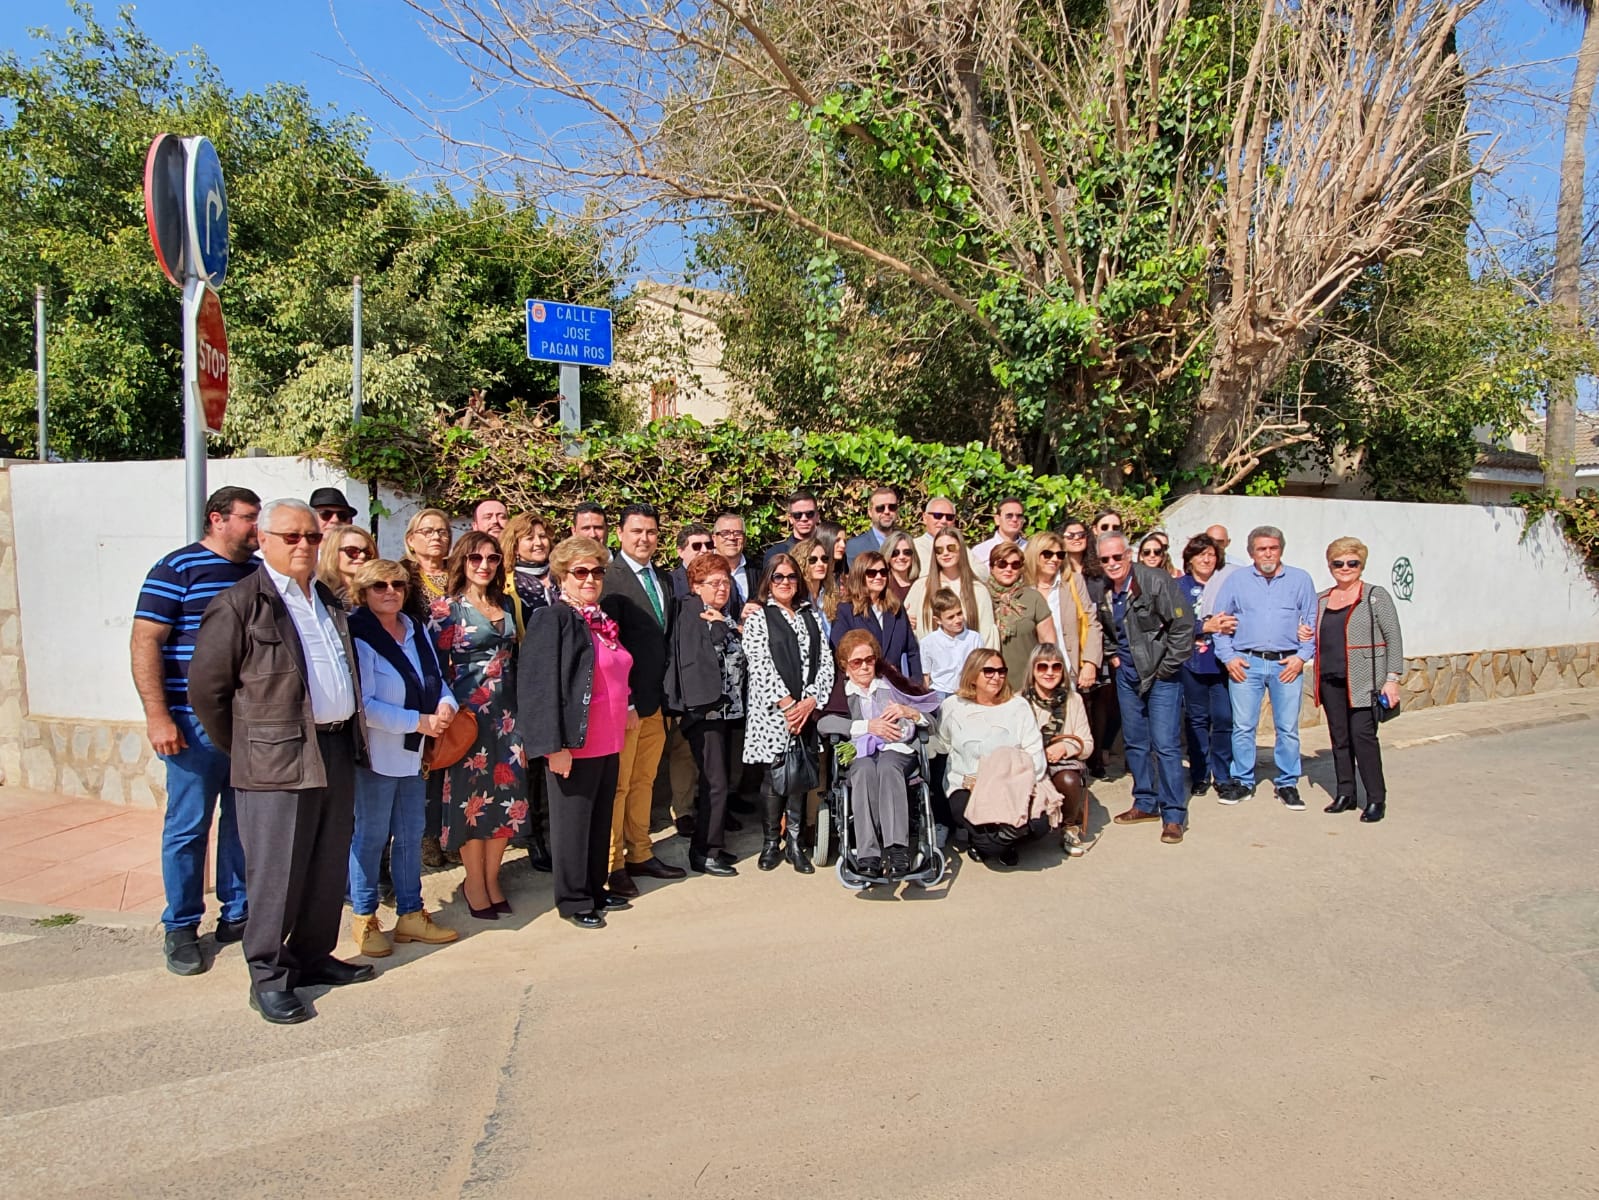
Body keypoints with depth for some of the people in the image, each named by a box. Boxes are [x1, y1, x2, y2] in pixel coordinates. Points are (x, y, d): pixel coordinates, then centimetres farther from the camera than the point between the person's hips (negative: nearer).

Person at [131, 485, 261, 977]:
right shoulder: (177, 569, -5)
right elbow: (145, 643, -9)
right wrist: (157, 715, -15)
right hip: (196, 724, -5)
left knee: (244, 822, 12)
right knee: (188, 827, 3)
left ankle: (238, 913, 25)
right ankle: (180, 928, 17)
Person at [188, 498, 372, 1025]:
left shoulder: (327, 601, 15)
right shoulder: (240, 604, -7)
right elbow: (206, 688, -5)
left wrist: (351, 736, 16)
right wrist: (240, 749, -1)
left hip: (337, 750, 7)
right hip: (278, 760, -7)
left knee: (330, 866, 14)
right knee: (276, 872, 1)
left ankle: (312, 955, 28)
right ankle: (268, 977, 14)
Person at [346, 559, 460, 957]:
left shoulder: (417, 632, 10)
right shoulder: (359, 638, -12)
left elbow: (437, 680, 15)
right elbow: (363, 705, -19)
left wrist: (446, 704, -8)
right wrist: (419, 721, -20)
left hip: (415, 754, 7)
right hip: (377, 755, -7)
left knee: (411, 836, 14)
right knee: (371, 837, 3)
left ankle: (411, 914, 25)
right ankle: (363, 919, 18)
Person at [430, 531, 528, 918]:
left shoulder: (505, 606, 12)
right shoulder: (447, 608, -4)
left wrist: (520, 709, 10)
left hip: (506, 711, 5)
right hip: (468, 711, -5)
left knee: (507, 796, 5)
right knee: (472, 796, 2)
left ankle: (491, 879, 21)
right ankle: (474, 884, 18)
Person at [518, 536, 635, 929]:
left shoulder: (602, 621, 12)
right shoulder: (552, 619, -12)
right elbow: (539, 685, -18)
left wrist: (626, 709, 13)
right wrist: (553, 745, -21)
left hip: (608, 743, 8)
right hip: (574, 745, -8)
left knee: (601, 820, 17)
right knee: (572, 823, 6)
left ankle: (595, 889, 31)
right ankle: (574, 901, 19)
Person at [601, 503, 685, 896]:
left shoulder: (663, 579, 12)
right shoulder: (610, 578, -12)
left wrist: (669, 693, 9)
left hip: (655, 700, 7)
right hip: (625, 701, -7)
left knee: (644, 781, 16)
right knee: (617, 784, 2)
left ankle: (640, 854, 28)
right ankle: (612, 864, 13)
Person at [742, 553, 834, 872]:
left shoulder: (811, 615, 15)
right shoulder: (757, 617, 2)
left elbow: (826, 662, 8)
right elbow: (759, 665, -8)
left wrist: (811, 700, -6)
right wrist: (787, 704, -13)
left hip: (807, 710, 4)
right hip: (771, 712, -4)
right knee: (774, 775, -3)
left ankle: (796, 843, 14)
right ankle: (771, 842, 12)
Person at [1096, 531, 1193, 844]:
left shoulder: (1156, 581, -17)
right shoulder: (1101, 590, 0)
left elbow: (1183, 625, -16)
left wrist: (1166, 668, -14)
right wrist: (1112, 655, 9)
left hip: (1161, 674, -6)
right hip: (1127, 674, 6)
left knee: (1165, 744, -8)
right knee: (1135, 742, 13)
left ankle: (1174, 815, 2)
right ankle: (1145, 803, 27)